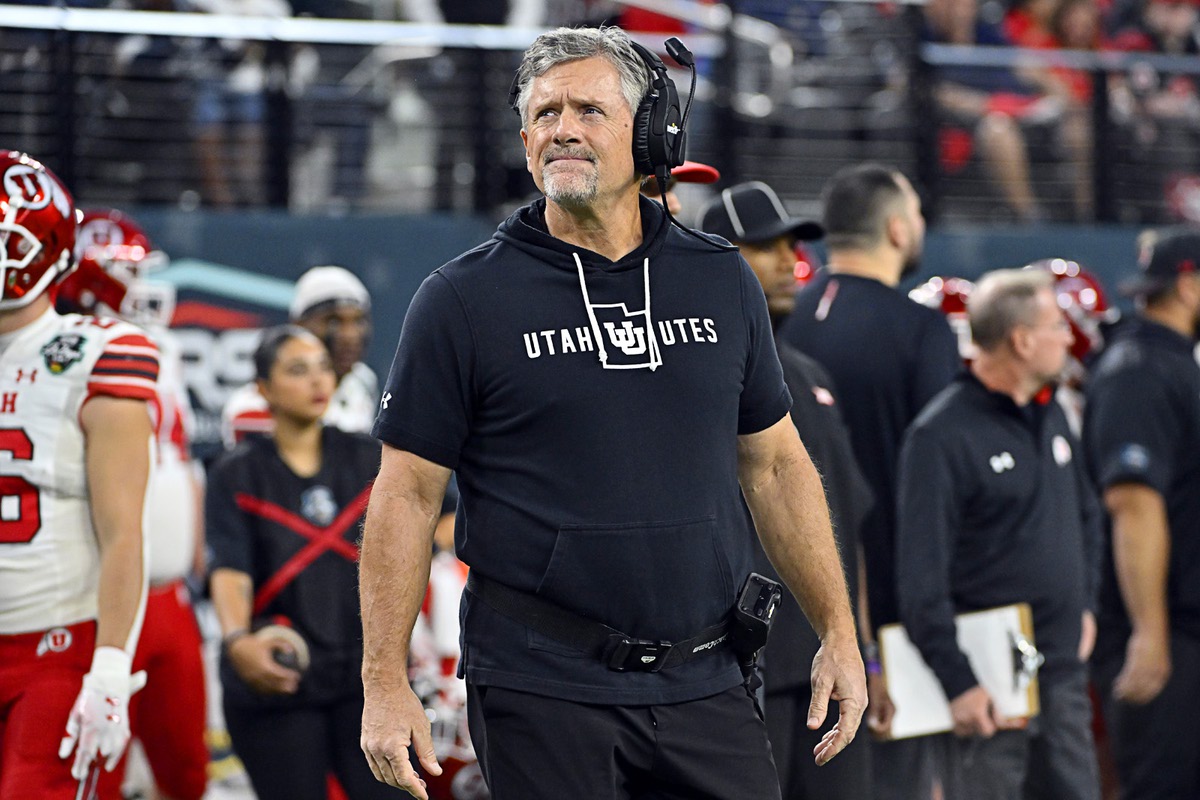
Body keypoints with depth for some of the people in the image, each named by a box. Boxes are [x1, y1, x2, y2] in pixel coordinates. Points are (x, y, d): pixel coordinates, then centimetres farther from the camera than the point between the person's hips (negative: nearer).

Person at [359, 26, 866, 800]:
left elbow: (775, 465, 16)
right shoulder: (463, 300, -2)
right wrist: (386, 686, -8)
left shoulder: (724, 284, 9)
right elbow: (407, 495, -3)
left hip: (702, 686, 3)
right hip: (542, 688, -3)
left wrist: (840, 635, 12)